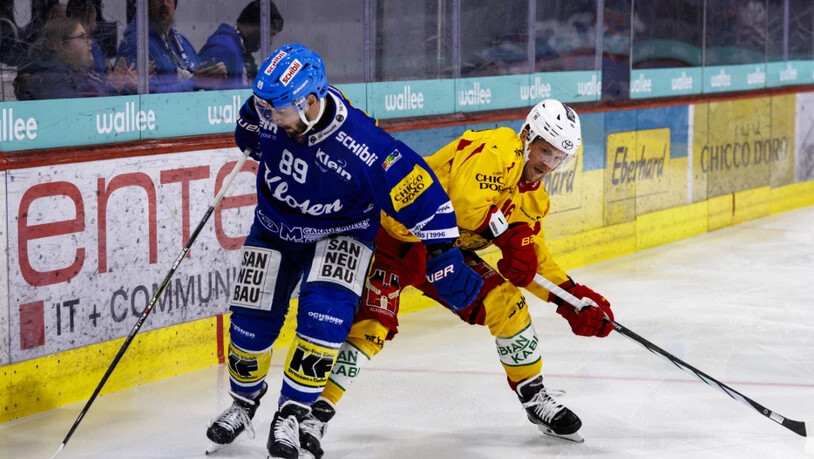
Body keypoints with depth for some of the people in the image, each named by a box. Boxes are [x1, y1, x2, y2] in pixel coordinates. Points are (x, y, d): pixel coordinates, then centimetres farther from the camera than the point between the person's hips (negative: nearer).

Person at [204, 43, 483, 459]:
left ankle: (292, 414, -9)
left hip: (342, 232, -4)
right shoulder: (267, 110, -25)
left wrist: (447, 267, -26)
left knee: (324, 314, -23)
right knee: (252, 319, 1)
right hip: (275, 226, 4)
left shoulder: (365, 150, -38)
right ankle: (244, 401, 28)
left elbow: (425, 201, -30)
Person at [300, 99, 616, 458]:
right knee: (370, 327, -22)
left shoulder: (533, 198, 9)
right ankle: (315, 415, -17)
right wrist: (510, 235, -31)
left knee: (507, 304, 0)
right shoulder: (498, 149, -20)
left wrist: (573, 299, 3)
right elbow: (467, 201, -36)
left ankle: (534, 398, 16)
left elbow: (534, 262, 13)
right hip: (396, 236, -9)